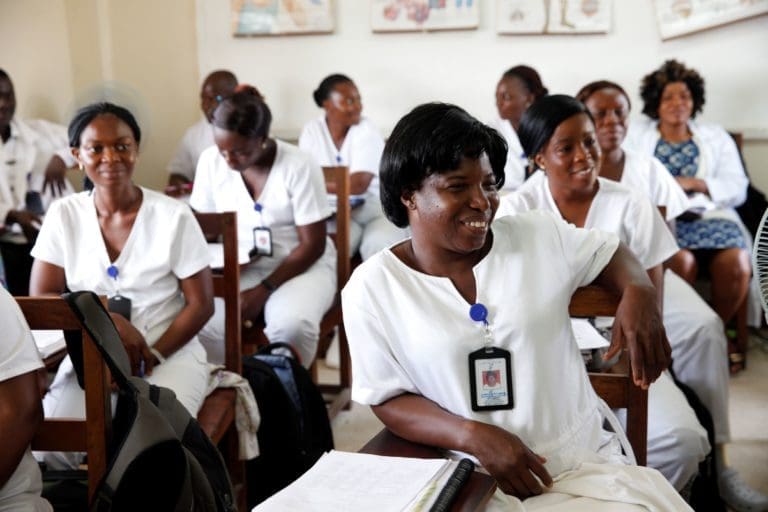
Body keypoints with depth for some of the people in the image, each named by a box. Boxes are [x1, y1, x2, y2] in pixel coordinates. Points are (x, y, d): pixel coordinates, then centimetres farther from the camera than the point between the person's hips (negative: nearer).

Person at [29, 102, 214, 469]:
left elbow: (201, 304, -4)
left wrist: (150, 356, -15)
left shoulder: (173, 216, -6)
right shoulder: (63, 216, 1)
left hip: (170, 353, -2)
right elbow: (40, 299, -2)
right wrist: (107, 319, -18)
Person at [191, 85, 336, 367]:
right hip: (238, 268, 3)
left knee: (291, 325, -35)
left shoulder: (299, 166, -16)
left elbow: (312, 245, -13)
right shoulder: (210, 161, -5)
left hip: (302, 265, -3)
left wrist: (263, 291, -21)